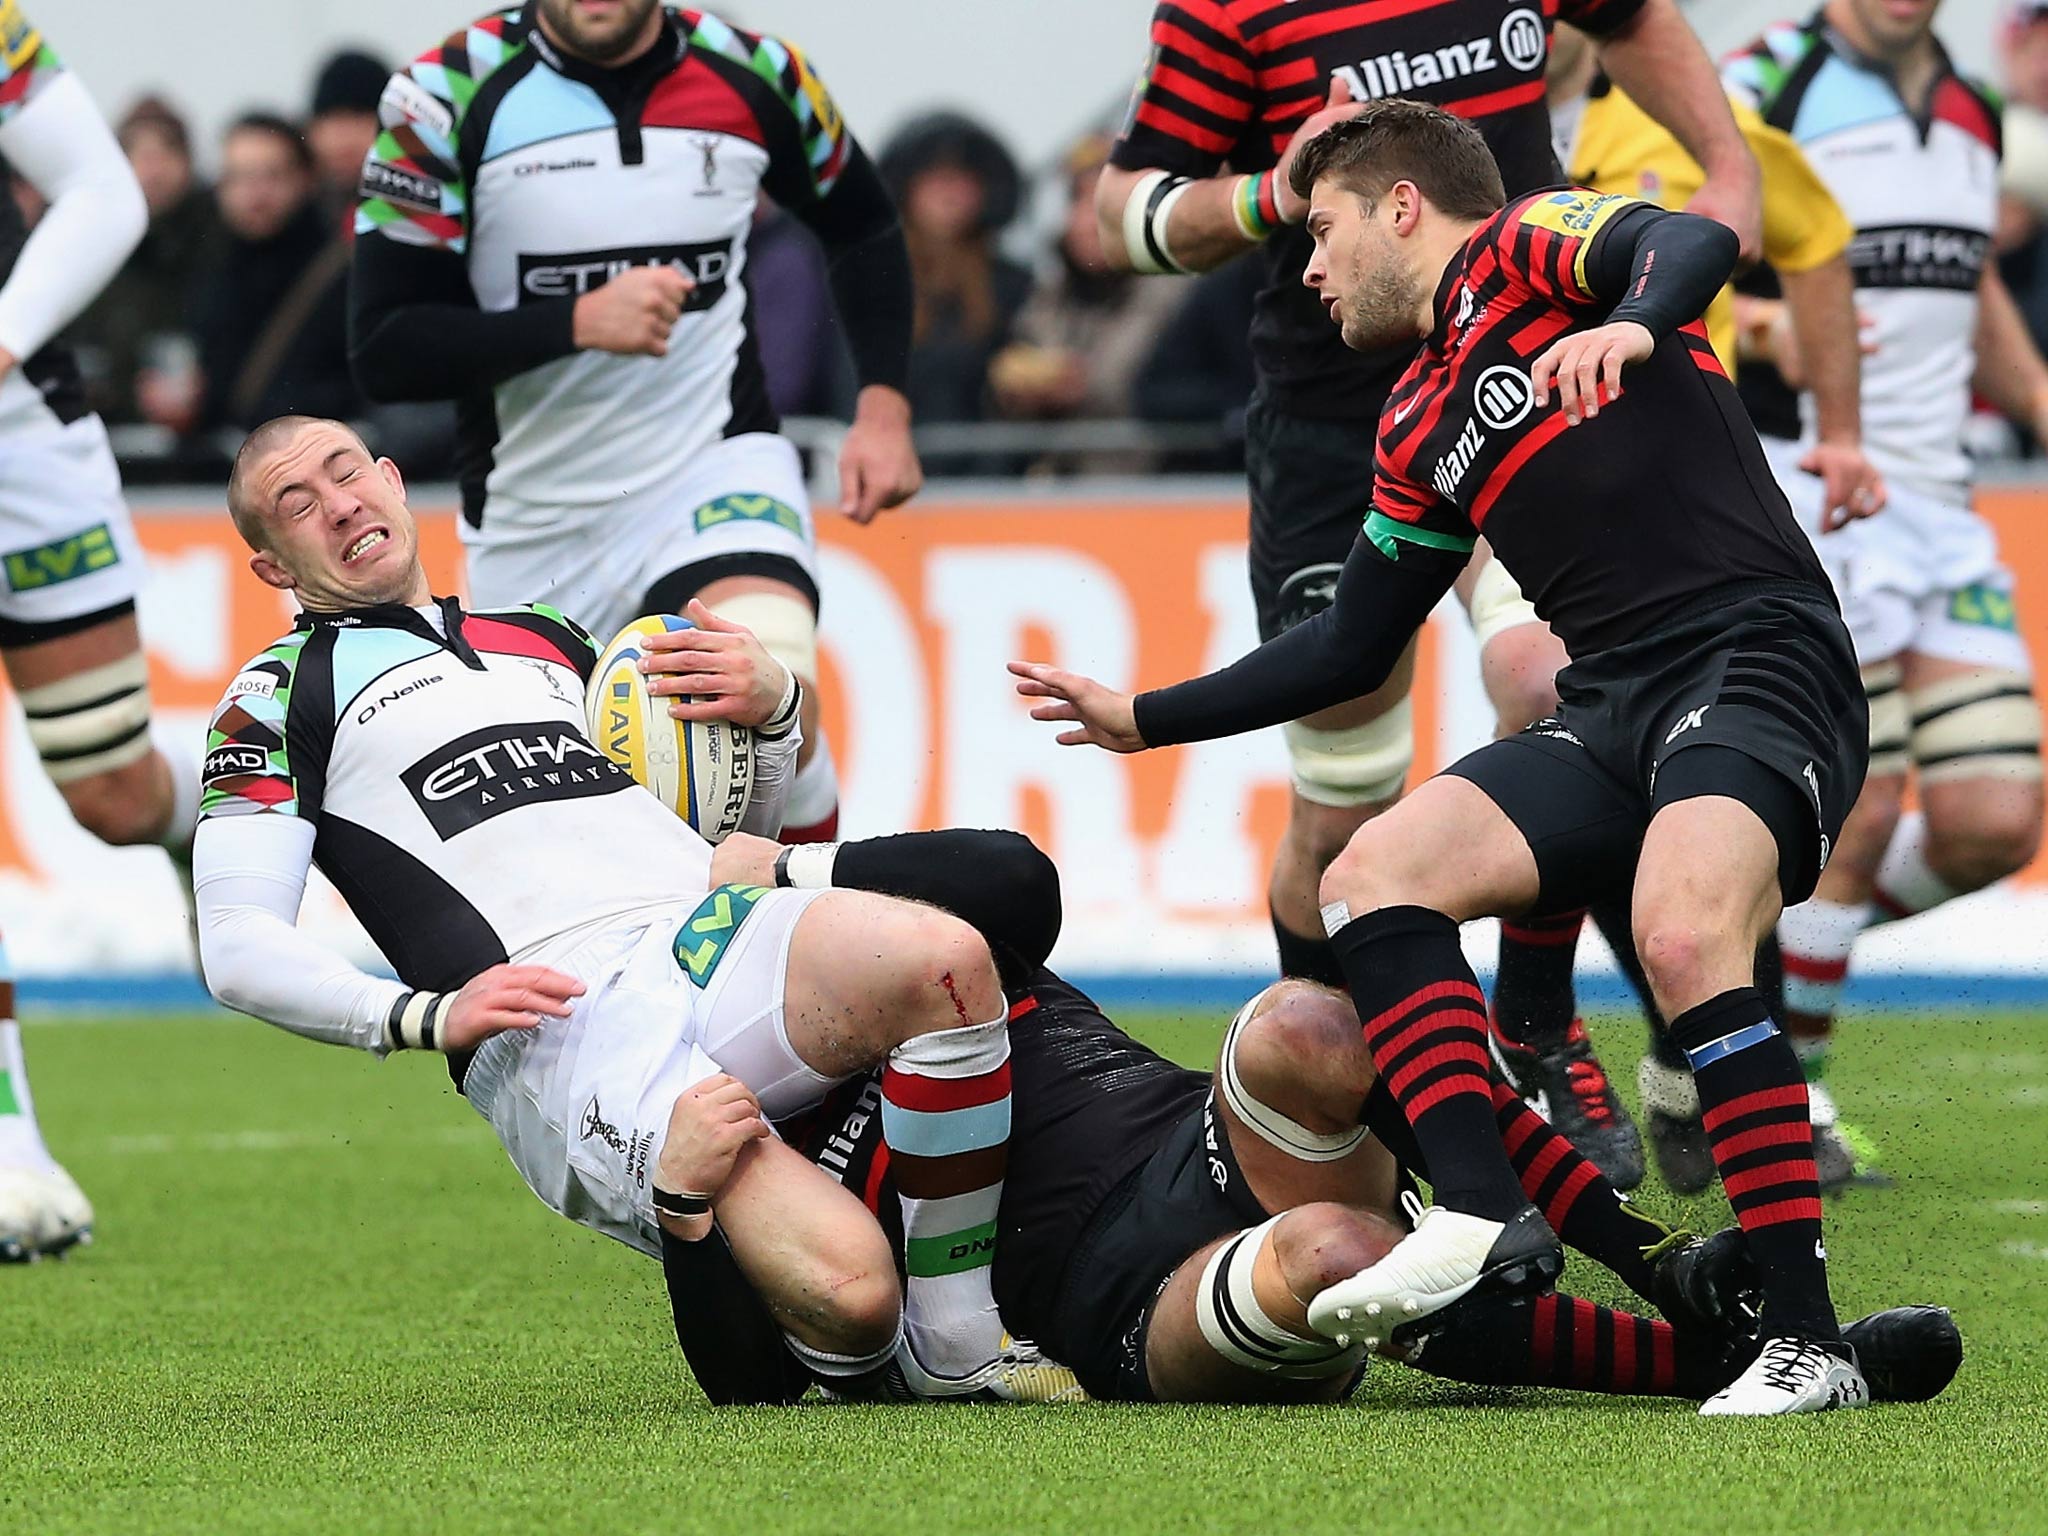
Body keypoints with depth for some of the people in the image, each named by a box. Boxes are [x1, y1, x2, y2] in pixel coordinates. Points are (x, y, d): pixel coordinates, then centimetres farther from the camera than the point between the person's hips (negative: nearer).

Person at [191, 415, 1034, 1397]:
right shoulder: (283, 696, 16)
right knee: (847, 1293, -31)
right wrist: (426, 1016, -10)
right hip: (557, 1029, -5)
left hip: (711, 937, 5)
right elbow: (236, 949, 5)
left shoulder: (544, 639, 32)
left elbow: (735, 821, 36)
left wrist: (774, 708, 13)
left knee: (941, 960, -32)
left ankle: (958, 1354, -16)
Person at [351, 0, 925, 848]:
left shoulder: (753, 76, -3)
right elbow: (385, 350, -14)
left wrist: (883, 407, 6)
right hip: (534, 518, 1)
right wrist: (578, 322, -26)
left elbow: (862, 227, 17)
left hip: (718, 471, -1)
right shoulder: (451, 94, -11)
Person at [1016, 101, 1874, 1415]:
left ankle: (1809, 1344, -28)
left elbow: (1699, 244, -16)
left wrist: (1631, 327, -38)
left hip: (1759, 656, -8)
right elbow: (1351, 649, 32)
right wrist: (1144, 718, 36)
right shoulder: (1420, 430, 25)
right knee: (1374, 874, -9)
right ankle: (1486, 1218, -22)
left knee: (1684, 936, -31)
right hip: (1614, 708, 8)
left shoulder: (1520, 249, 4)